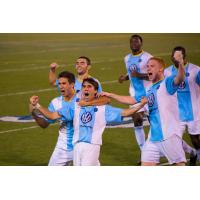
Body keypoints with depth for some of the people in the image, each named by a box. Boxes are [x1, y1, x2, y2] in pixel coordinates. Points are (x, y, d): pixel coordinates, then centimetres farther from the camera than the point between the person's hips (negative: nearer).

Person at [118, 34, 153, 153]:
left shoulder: (147, 57, -11)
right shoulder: (127, 58, 10)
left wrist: (140, 75, -25)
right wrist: (124, 78, 4)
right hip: (135, 94, 6)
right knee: (137, 122, 3)